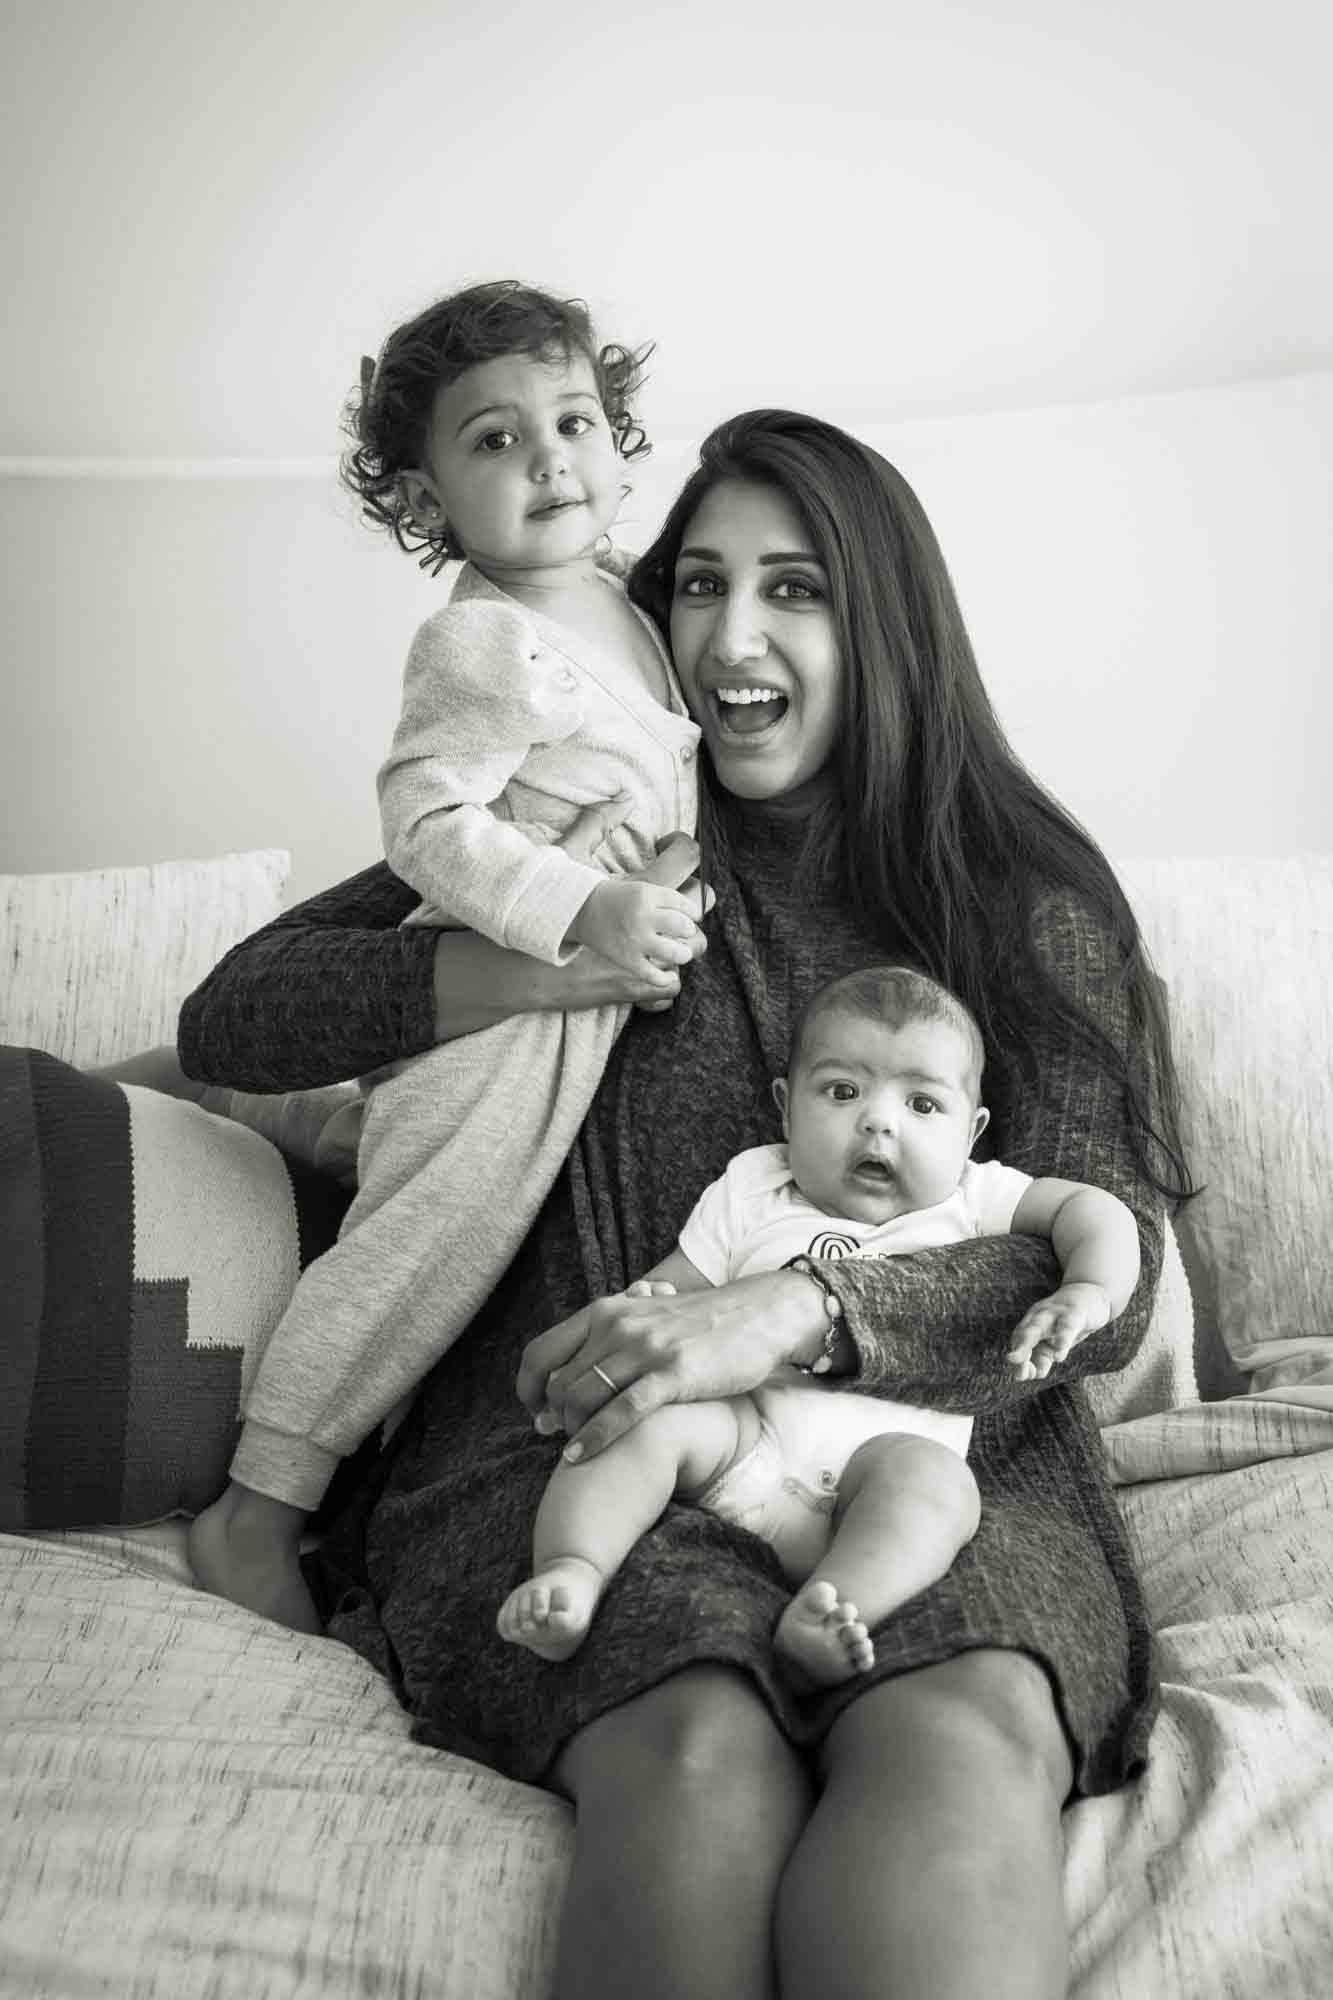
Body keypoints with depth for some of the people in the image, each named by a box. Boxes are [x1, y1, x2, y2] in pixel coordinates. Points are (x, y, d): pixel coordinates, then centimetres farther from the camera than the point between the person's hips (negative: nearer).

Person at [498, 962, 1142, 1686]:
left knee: (931, 1481, -35)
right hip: (742, 1430, 2)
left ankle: (816, 1627, -52)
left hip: (888, 1444, -2)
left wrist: (1088, 1293, -6)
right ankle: (572, 1573, -36)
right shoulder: (751, 1189, 20)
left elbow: (1095, 1211, 16)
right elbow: (675, 1283, 20)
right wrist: (645, 1311, -5)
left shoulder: (971, 1198, 19)